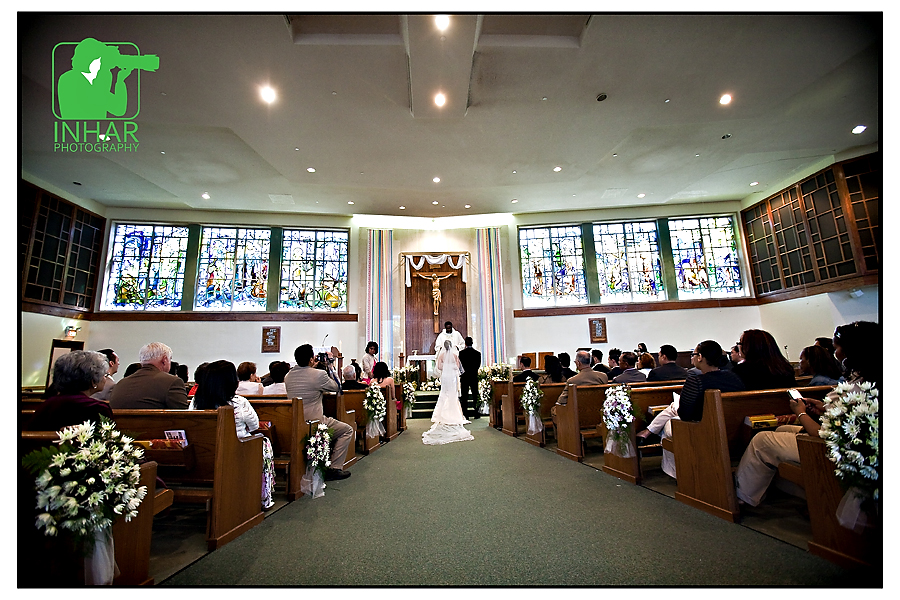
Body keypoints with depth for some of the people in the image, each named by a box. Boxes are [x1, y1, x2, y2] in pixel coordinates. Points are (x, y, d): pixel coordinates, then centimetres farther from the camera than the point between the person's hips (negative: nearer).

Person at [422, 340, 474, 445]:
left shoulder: (441, 354, -4)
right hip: (452, 376, -1)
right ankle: (453, 414, 7)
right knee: (453, 395, 6)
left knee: (443, 394, 11)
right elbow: (457, 366, -5)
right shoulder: (454, 354, -6)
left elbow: (439, 367, -6)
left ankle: (442, 414, 13)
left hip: (444, 376, 1)